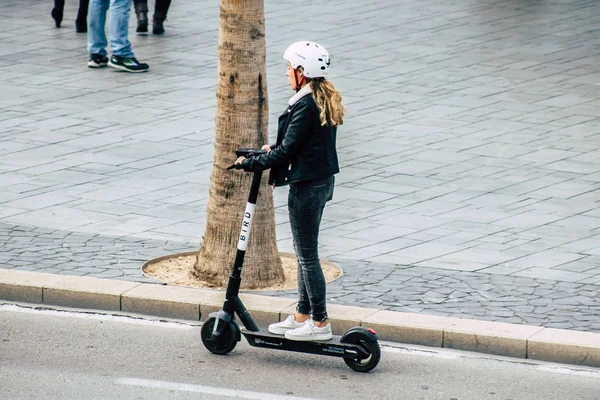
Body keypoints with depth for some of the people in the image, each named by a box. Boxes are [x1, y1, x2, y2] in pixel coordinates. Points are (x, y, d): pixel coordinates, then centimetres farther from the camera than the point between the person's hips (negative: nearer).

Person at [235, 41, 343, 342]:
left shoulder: (305, 105, -22)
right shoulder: (327, 99, 8)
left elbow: (287, 150, -21)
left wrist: (250, 163, -12)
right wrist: (275, 149, 11)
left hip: (307, 187, -10)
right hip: (323, 180, 10)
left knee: (307, 255, -1)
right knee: (305, 253, 18)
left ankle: (320, 323, 5)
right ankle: (302, 315, 26)